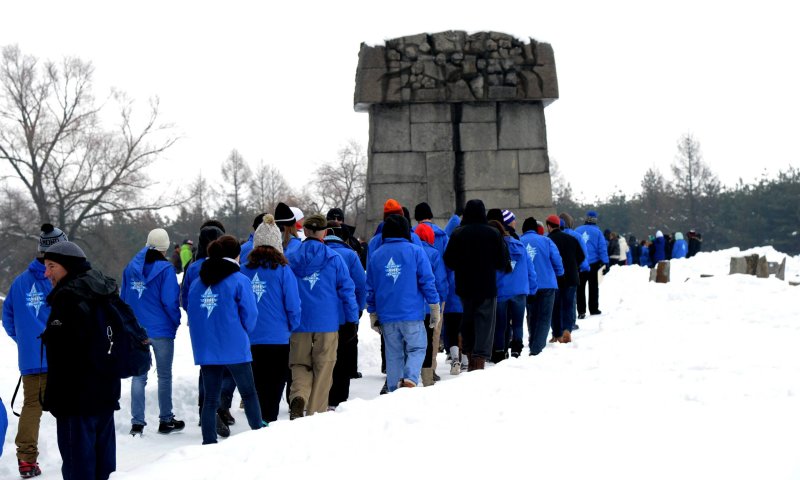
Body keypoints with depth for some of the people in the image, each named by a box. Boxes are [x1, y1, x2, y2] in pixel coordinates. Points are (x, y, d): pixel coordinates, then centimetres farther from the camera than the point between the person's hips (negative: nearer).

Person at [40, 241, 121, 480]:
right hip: (105, 392, 10)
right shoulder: (102, 293, 14)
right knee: (101, 460, 15)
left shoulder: (69, 297, -16)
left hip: (78, 397, -10)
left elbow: (64, 355, -21)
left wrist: (54, 397, -17)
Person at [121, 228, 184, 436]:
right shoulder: (165, 269, -12)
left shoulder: (130, 267, 5)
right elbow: (170, 301, -14)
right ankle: (166, 420, 15)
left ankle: (137, 423, 5)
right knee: (164, 376, 9)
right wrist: (176, 321, 3)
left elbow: (123, 298, 11)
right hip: (161, 330, -4)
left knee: (138, 376, 8)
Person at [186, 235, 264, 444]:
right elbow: (250, 316, -7)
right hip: (235, 348, -4)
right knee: (249, 393, 12)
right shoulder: (240, 281, -9)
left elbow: (192, 315, 11)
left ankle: (209, 442, 6)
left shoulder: (197, 283, 7)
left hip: (205, 349, 4)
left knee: (210, 397, 8)